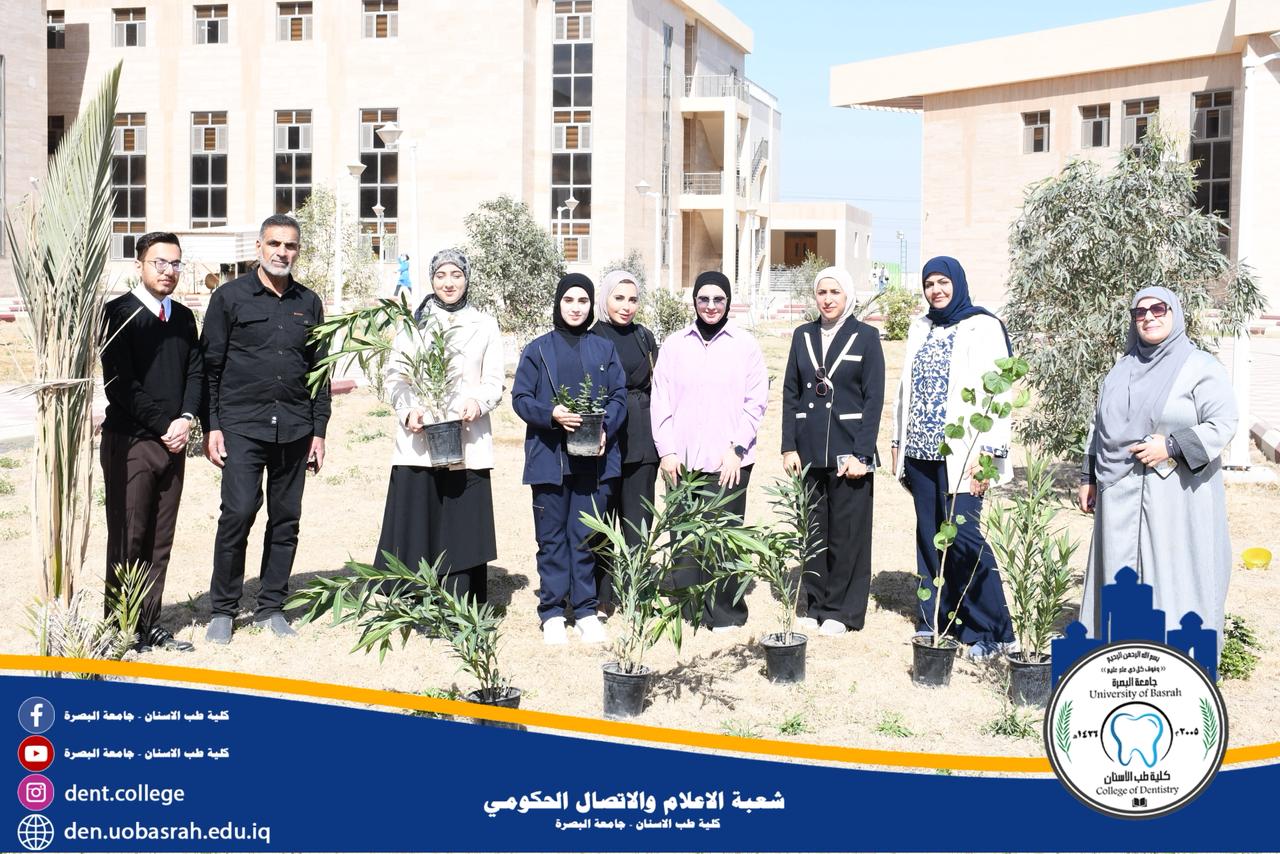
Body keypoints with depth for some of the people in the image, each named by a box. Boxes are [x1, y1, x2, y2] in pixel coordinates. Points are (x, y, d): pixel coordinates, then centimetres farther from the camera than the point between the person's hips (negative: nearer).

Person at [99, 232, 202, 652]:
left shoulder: (184, 317, 13)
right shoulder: (118, 314, -6)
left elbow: (196, 372, 11)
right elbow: (121, 383, -12)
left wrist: (186, 419, -6)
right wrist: (164, 425, -12)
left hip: (172, 442, 6)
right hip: (129, 441, -6)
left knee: (160, 540, 9)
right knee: (127, 539, -1)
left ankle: (149, 623, 16)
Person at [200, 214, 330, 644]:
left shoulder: (308, 303, 12)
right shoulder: (230, 296, 1)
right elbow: (210, 365, 1)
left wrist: (319, 430, 10)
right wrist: (211, 426, -5)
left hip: (294, 429, 4)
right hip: (242, 425, -4)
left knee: (286, 519, 6)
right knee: (237, 513, -10)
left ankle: (270, 608, 17)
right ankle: (222, 610, 4)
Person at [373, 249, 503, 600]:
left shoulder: (484, 325, 10)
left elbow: (494, 381, 8)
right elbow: (395, 376, 7)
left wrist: (478, 402, -13)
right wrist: (408, 411, -11)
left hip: (467, 446, 0)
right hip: (417, 443, 0)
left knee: (462, 527, -1)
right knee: (415, 528, -2)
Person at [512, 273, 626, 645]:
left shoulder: (604, 349, 11)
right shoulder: (538, 349, 6)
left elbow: (619, 396, 7)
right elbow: (520, 398, 2)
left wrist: (606, 428, -11)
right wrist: (551, 415, -16)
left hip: (594, 458, 1)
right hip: (550, 457, -1)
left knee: (586, 536, 4)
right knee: (552, 537, 3)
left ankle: (585, 610, 15)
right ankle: (552, 613, 12)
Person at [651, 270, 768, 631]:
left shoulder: (745, 344, 4)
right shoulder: (675, 344, 8)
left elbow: (756, 401, 2)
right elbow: (661, 400, 7)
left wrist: (736, 448, -5)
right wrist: (666, 450, 0)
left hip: (729, 460, -1)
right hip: (682, 460, 2)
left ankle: (725, 612, 9)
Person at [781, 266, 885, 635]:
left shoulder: (866, 337, 1)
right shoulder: (803, 335, 10)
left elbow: (874, 398, -3)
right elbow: (790, 394, 10)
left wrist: (861, 453, -11)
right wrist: (789, 447, 1)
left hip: (848, 450, -3)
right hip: (809, 452, 3)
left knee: (847, 532, 1)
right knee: (812, 530, 7)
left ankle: (841, 610, 11)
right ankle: (814, 605, 17)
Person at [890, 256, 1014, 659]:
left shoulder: (982, 327, -4)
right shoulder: (920, 329, 15)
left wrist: (985, 453, -17)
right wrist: (898, 443, 15)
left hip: (959, 454, -6)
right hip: (920, 452, 6)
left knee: (963, 536, -11)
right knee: (930, 537, 8)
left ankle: (991, 631, -1)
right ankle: (935, 620, 17)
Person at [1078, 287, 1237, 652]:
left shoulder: (1200, 367, -2)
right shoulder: (1122, 369, 16)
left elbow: (1223, 423, -9)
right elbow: (1100, 427, 21)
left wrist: (1172, 447, -17)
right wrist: (1089, 478, 18)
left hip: (1176, 496, -5)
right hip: (1121, 496, 5)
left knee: (1171, 577, -4)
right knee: (1120, 579, 6)